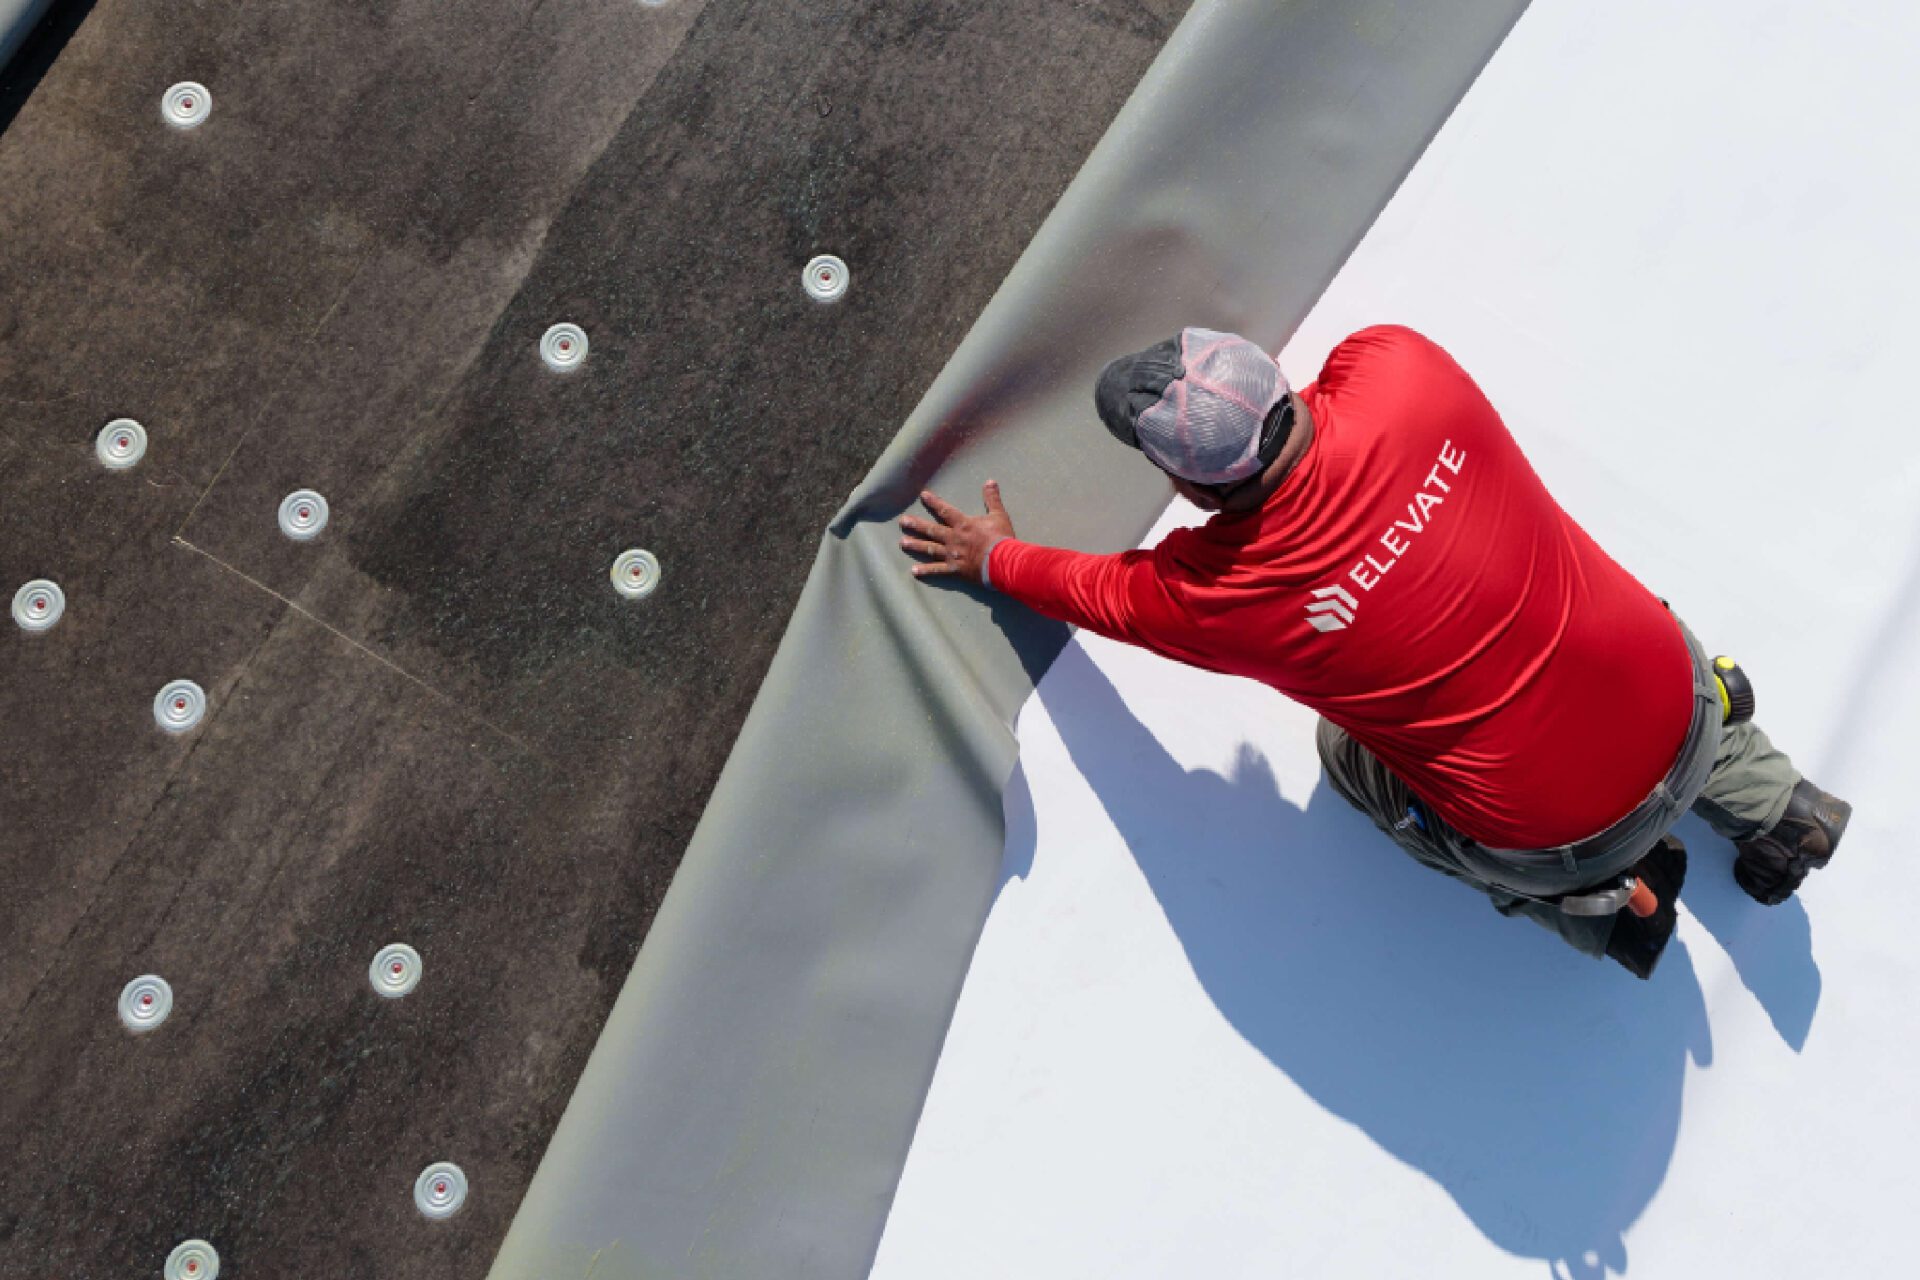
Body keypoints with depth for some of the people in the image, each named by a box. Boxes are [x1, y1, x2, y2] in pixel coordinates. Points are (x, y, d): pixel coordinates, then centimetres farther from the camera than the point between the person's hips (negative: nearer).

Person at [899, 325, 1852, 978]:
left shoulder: (1220, 596, -21)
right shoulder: (1400, 368, -18)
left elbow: (1098, 592, 2)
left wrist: (994, 559, 19)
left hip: (1551, 837, -4)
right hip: (1683, 714, 4)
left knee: (1348, 754, 23)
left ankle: (1596, 903, 18)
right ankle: (1771, 803, 32)